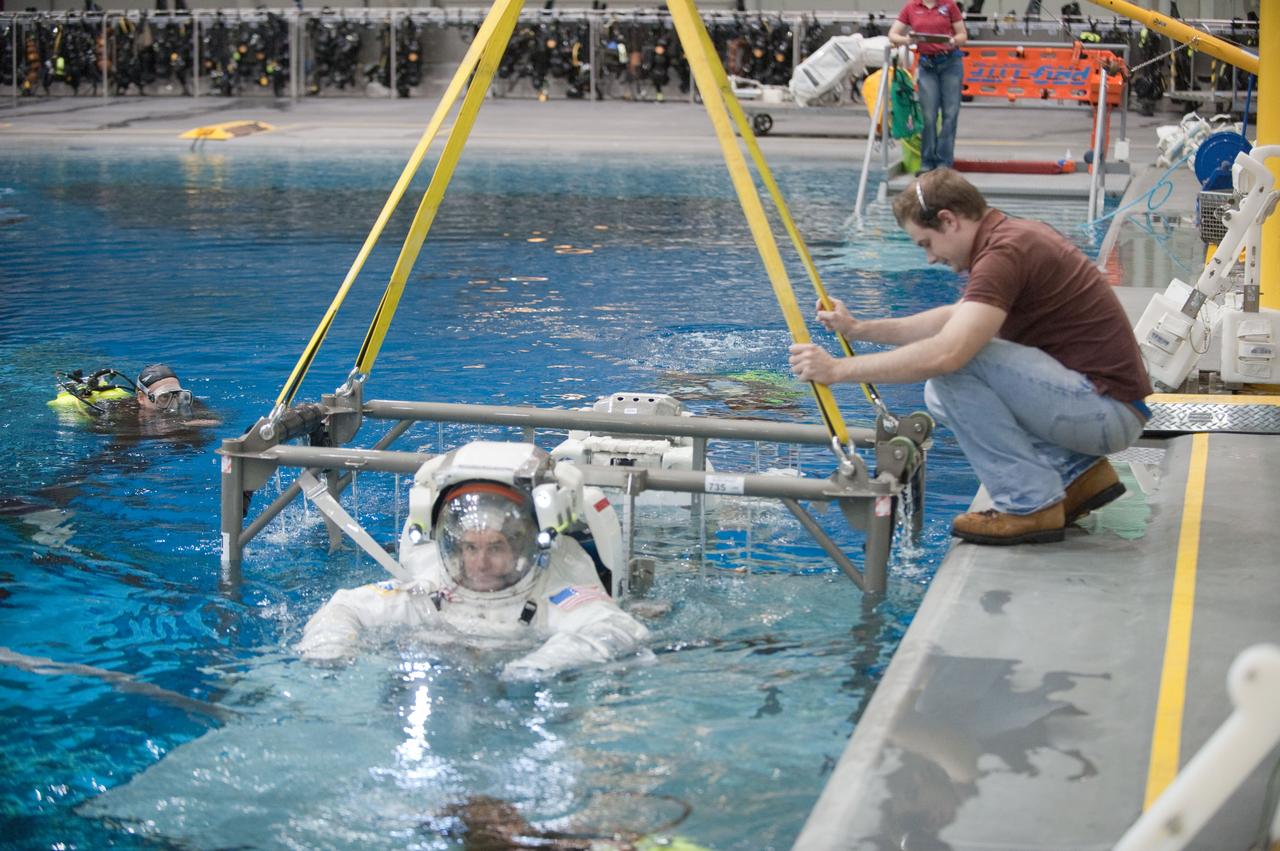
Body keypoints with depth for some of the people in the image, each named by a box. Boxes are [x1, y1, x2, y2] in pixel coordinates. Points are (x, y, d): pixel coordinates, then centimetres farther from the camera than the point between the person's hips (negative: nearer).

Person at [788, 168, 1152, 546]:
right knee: (945, 396, 13)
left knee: (955, 366, -20)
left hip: (1109, 411, -10)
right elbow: (956, 318, 26)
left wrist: (837, 369, -24)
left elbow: (946, 353, -31)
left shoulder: (1005, 252, -20)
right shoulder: (1013, 235, 12)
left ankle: (1031, 506, -11)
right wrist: (859, 328, 19)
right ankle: (1078, 472, 13)